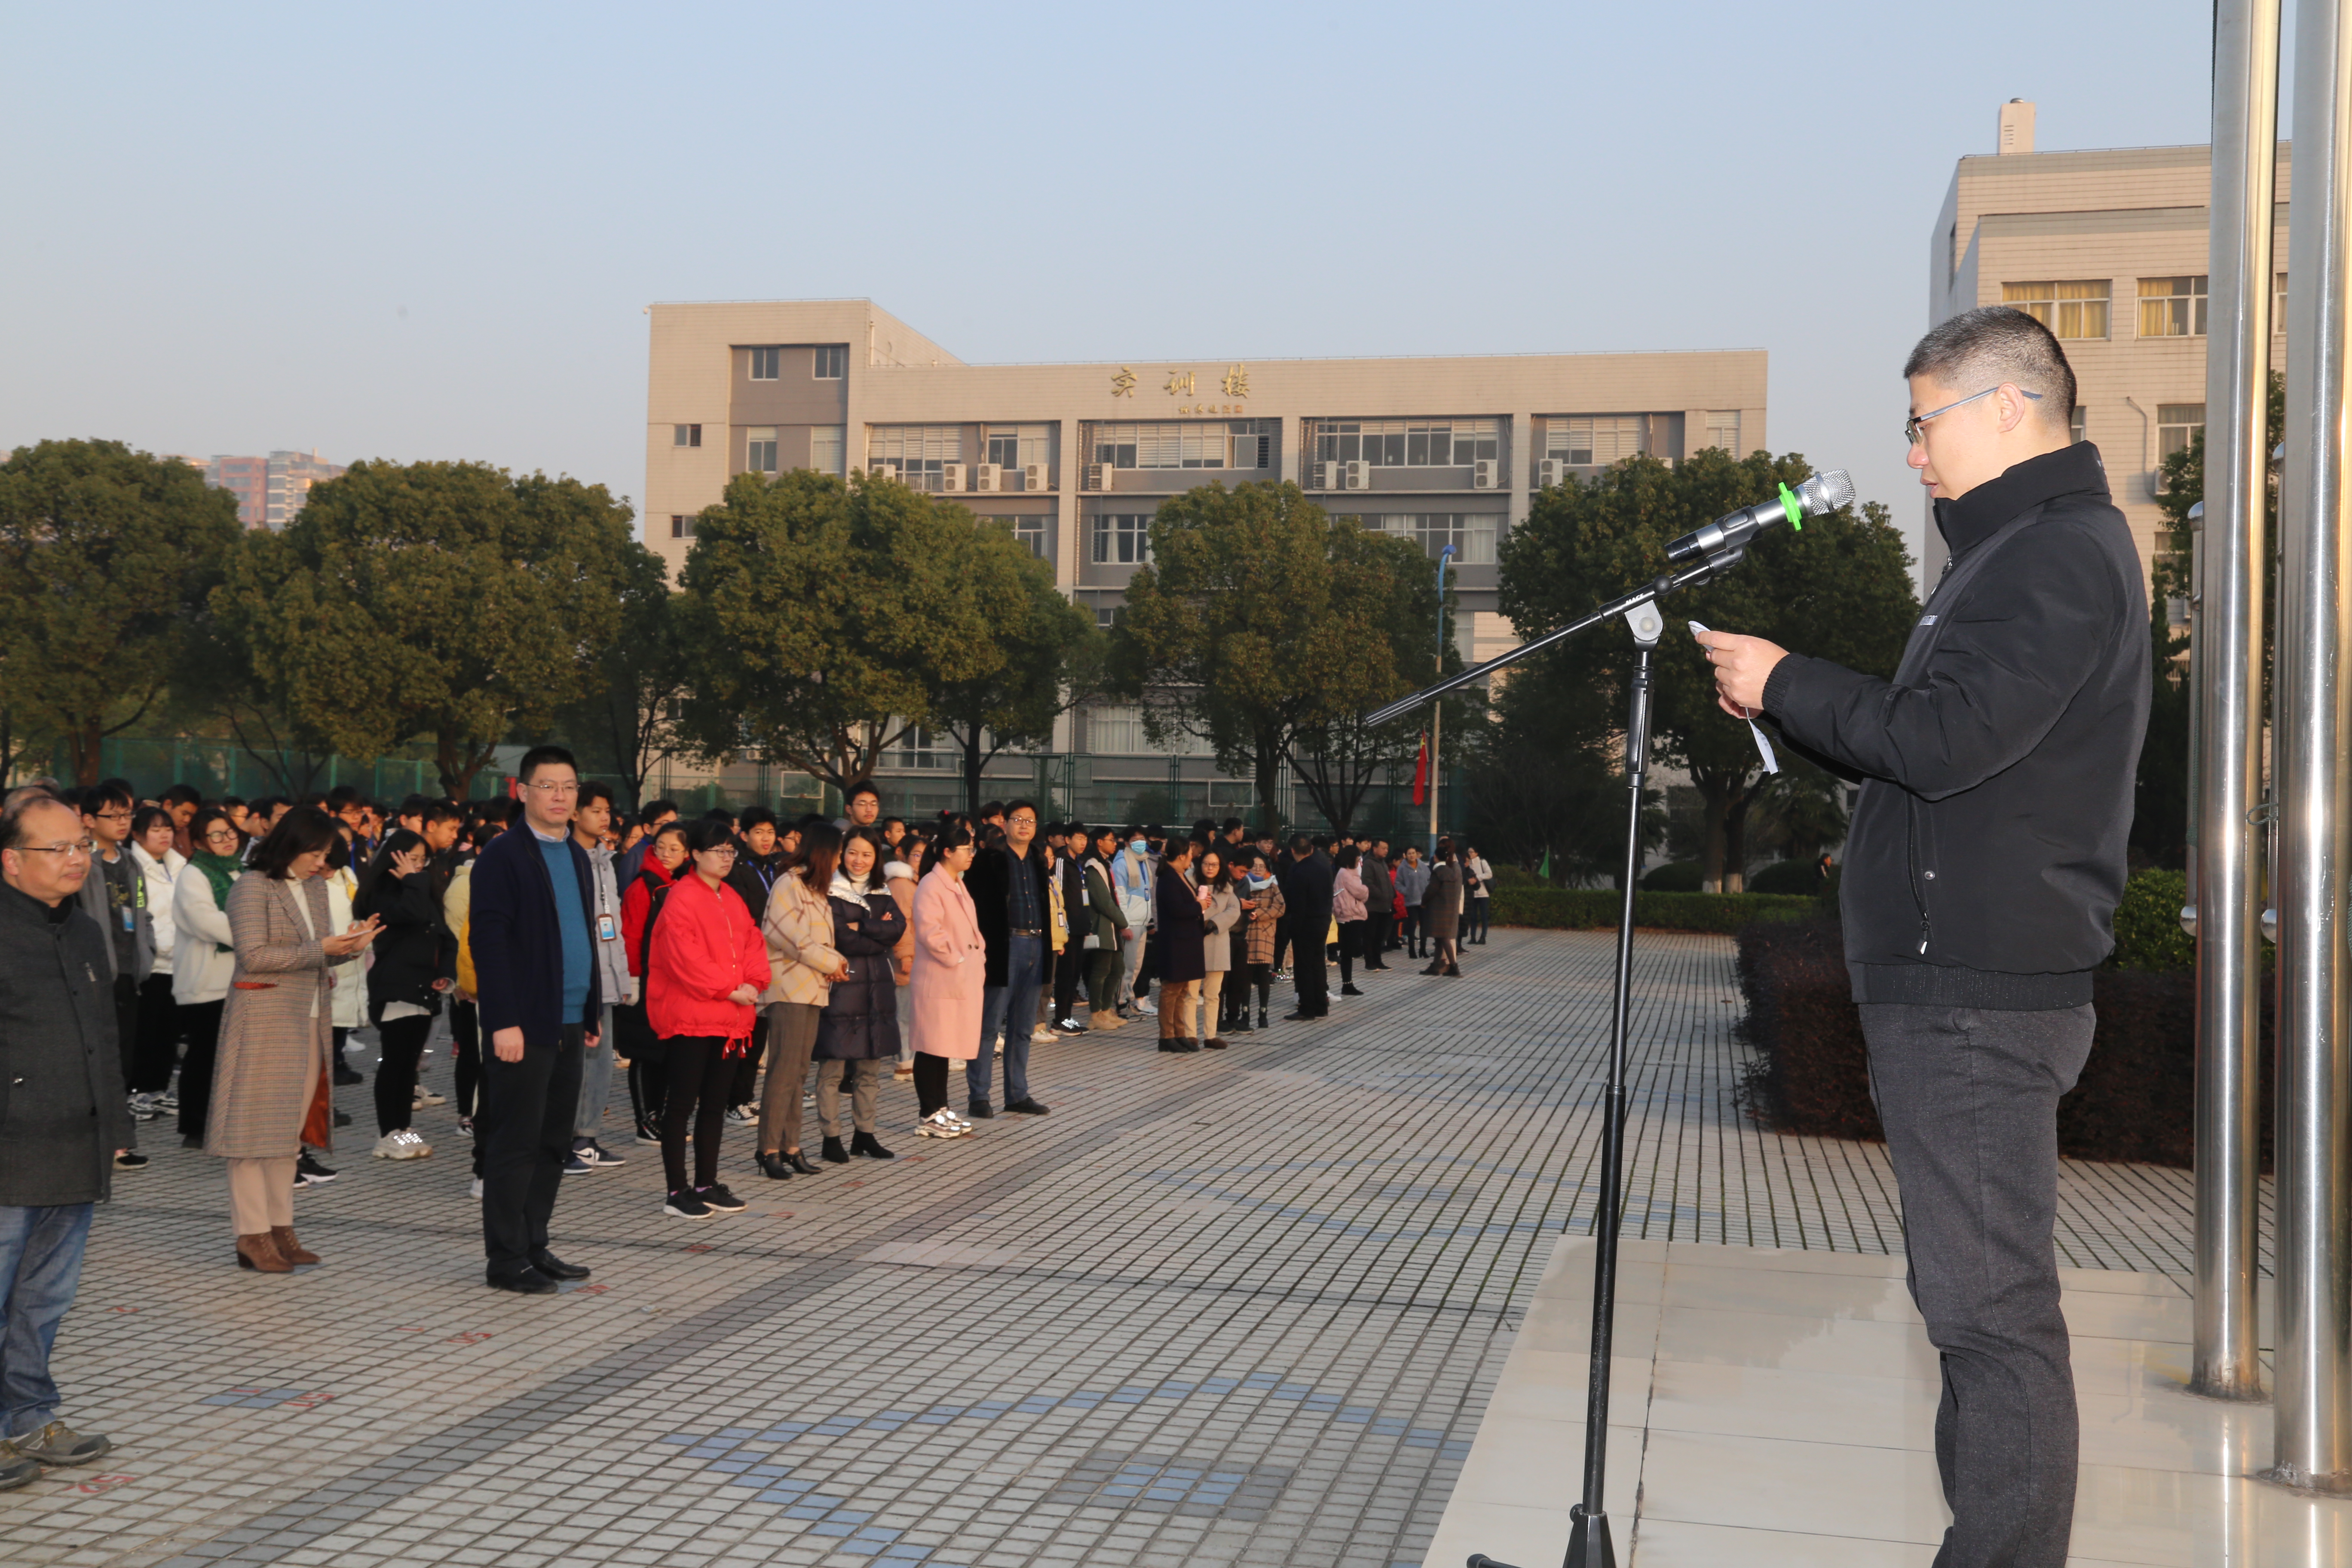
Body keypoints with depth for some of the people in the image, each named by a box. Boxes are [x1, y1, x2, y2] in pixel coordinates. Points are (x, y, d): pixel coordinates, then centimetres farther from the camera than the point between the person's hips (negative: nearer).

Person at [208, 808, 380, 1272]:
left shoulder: (316, 887, 14)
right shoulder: (253, 887, -9)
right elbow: (254, 956, -15)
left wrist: (349, 945, -2)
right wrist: (321, 950, -18)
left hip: (310, 1020, 7)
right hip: (263, 1019, -7)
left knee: (291, 1127, 9)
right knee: (256, 1125, -3)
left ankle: (281, 1228, 15)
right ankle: (252, 1236, 0)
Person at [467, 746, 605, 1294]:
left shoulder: (577, 856, 15)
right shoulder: (503, 855, -8)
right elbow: (488, 939, -13)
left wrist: (593, 1010, 16)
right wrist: (504, 1022, -19)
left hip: (568, 1023, 7)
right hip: (525, 1024, -7)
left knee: (554, 1143, 12)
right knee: (516, 1143, -1)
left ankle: (534, 1247, 21)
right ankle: (506, 1259, 6)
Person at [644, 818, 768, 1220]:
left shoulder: (734, 901, 15)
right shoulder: (681, 899, -11)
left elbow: (752, 945, 13)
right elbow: (685, 958, -18)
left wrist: (753, 983, -5)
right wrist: (728, 988, -15)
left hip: (730, 1019, 8)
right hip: (689, 1017, -8)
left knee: (715, 1104, 13)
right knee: (682, 1104, -3)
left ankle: (707, 1185, 21)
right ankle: (677, 1193, 1)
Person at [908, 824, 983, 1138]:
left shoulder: (958, 885, 17)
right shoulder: (930, 886, -13)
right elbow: (929, 932, -23)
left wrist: (978, 961, 11)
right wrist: (956, 959, -17)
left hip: (964, 981, 9)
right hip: (939, 981, -9)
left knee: (947, 1047, 13)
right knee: (932, 1048, -3)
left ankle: (940, 1109, 19)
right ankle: (929, 1116, 2)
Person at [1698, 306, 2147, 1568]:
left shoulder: (2060, 554, -12)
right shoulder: (2029, 549, 22)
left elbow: (1940, 742, -23)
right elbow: (1923, 749, 24)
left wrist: (1786, 684, -9)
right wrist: (1791, 705, 11)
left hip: (1977, 997, -11)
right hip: (1961, 987, 11)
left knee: (1991, 1310, -7)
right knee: (1974, 1298, 16)